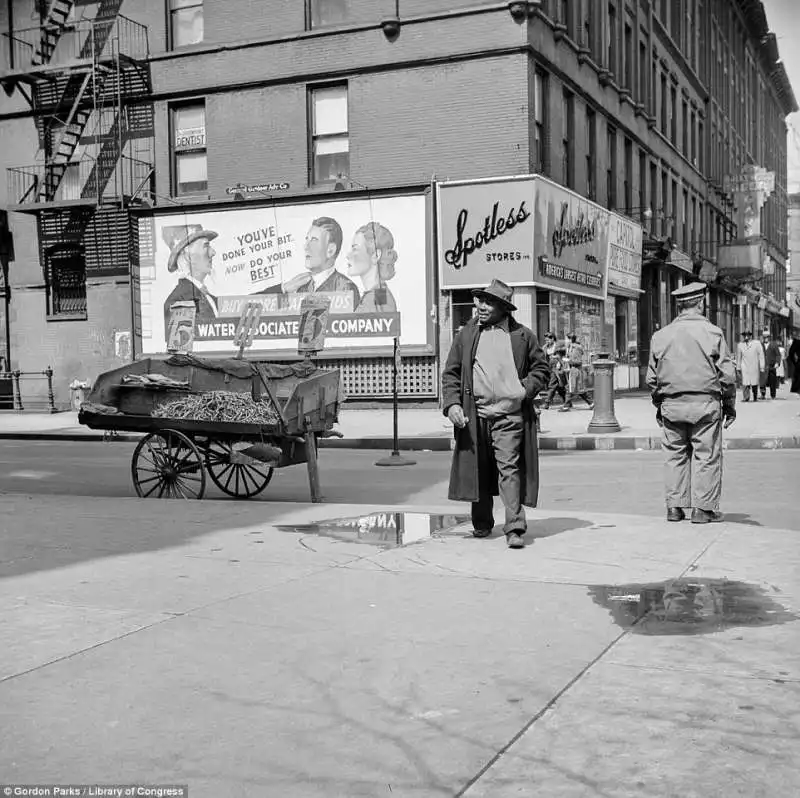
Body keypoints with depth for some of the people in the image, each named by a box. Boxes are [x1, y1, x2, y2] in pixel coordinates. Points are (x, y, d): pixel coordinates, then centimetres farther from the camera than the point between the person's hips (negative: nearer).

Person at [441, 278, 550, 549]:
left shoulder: (522, 336, 6)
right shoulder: (466, 335, 8)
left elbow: (542, 368, 13)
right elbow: (451, 373, 10)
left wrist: (526, 389, -4)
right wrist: (451, 403, -4)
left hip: (510, 416, -2)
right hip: (474, 416, 2)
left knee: (509, 468, -10)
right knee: (479, 471, 11)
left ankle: (514, 529, -8)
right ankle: (482, 524, 28)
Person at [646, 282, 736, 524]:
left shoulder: (661, 336, 4)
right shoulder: (713, 333, -4)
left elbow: (652, 378, 8)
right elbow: (727, 375, -4)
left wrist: (659, 405, 19)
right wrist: (729, 404, 7)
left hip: (672, 405, 3)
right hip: (705, 404, -3)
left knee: (675, 456, 10)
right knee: (706, 456, 4)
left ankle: (674, 507, 12)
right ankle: (703, 508, 5)